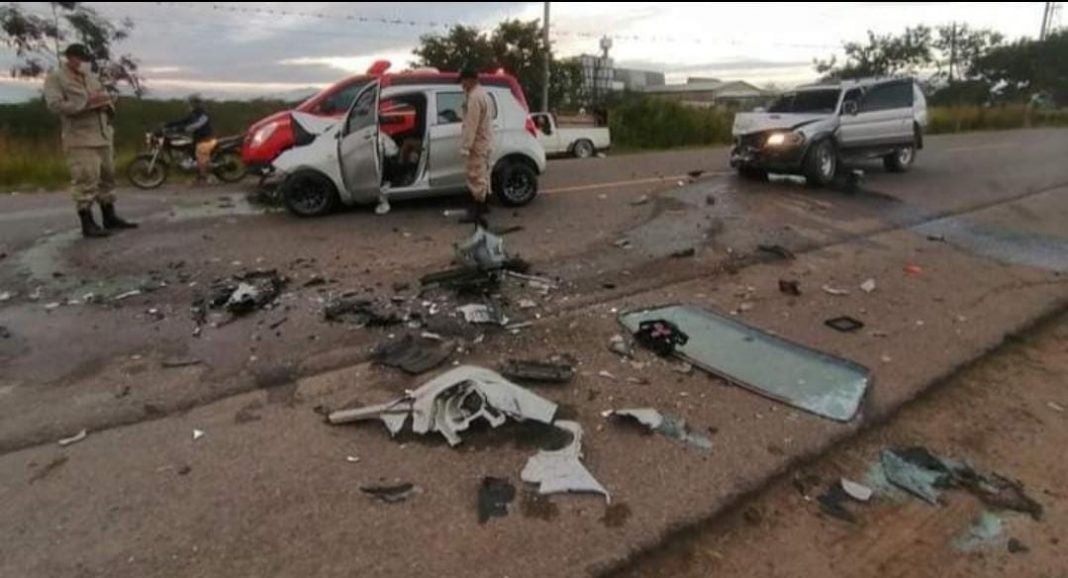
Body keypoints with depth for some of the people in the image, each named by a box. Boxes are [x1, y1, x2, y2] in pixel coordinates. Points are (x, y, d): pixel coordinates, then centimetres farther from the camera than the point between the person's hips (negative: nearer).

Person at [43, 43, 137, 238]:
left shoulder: (92, 77, 18)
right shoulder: (55, 78, -3)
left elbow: (108, 101, 19)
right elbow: (55, 105, -15)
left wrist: (106, 103, -6)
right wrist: (87, 103, -19)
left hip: (103, 136, 7)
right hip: (80, 139, -7)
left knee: (107, 178, 11)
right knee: (86, 181, -11)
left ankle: (110, 218, 19)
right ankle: (88, 224, -8)